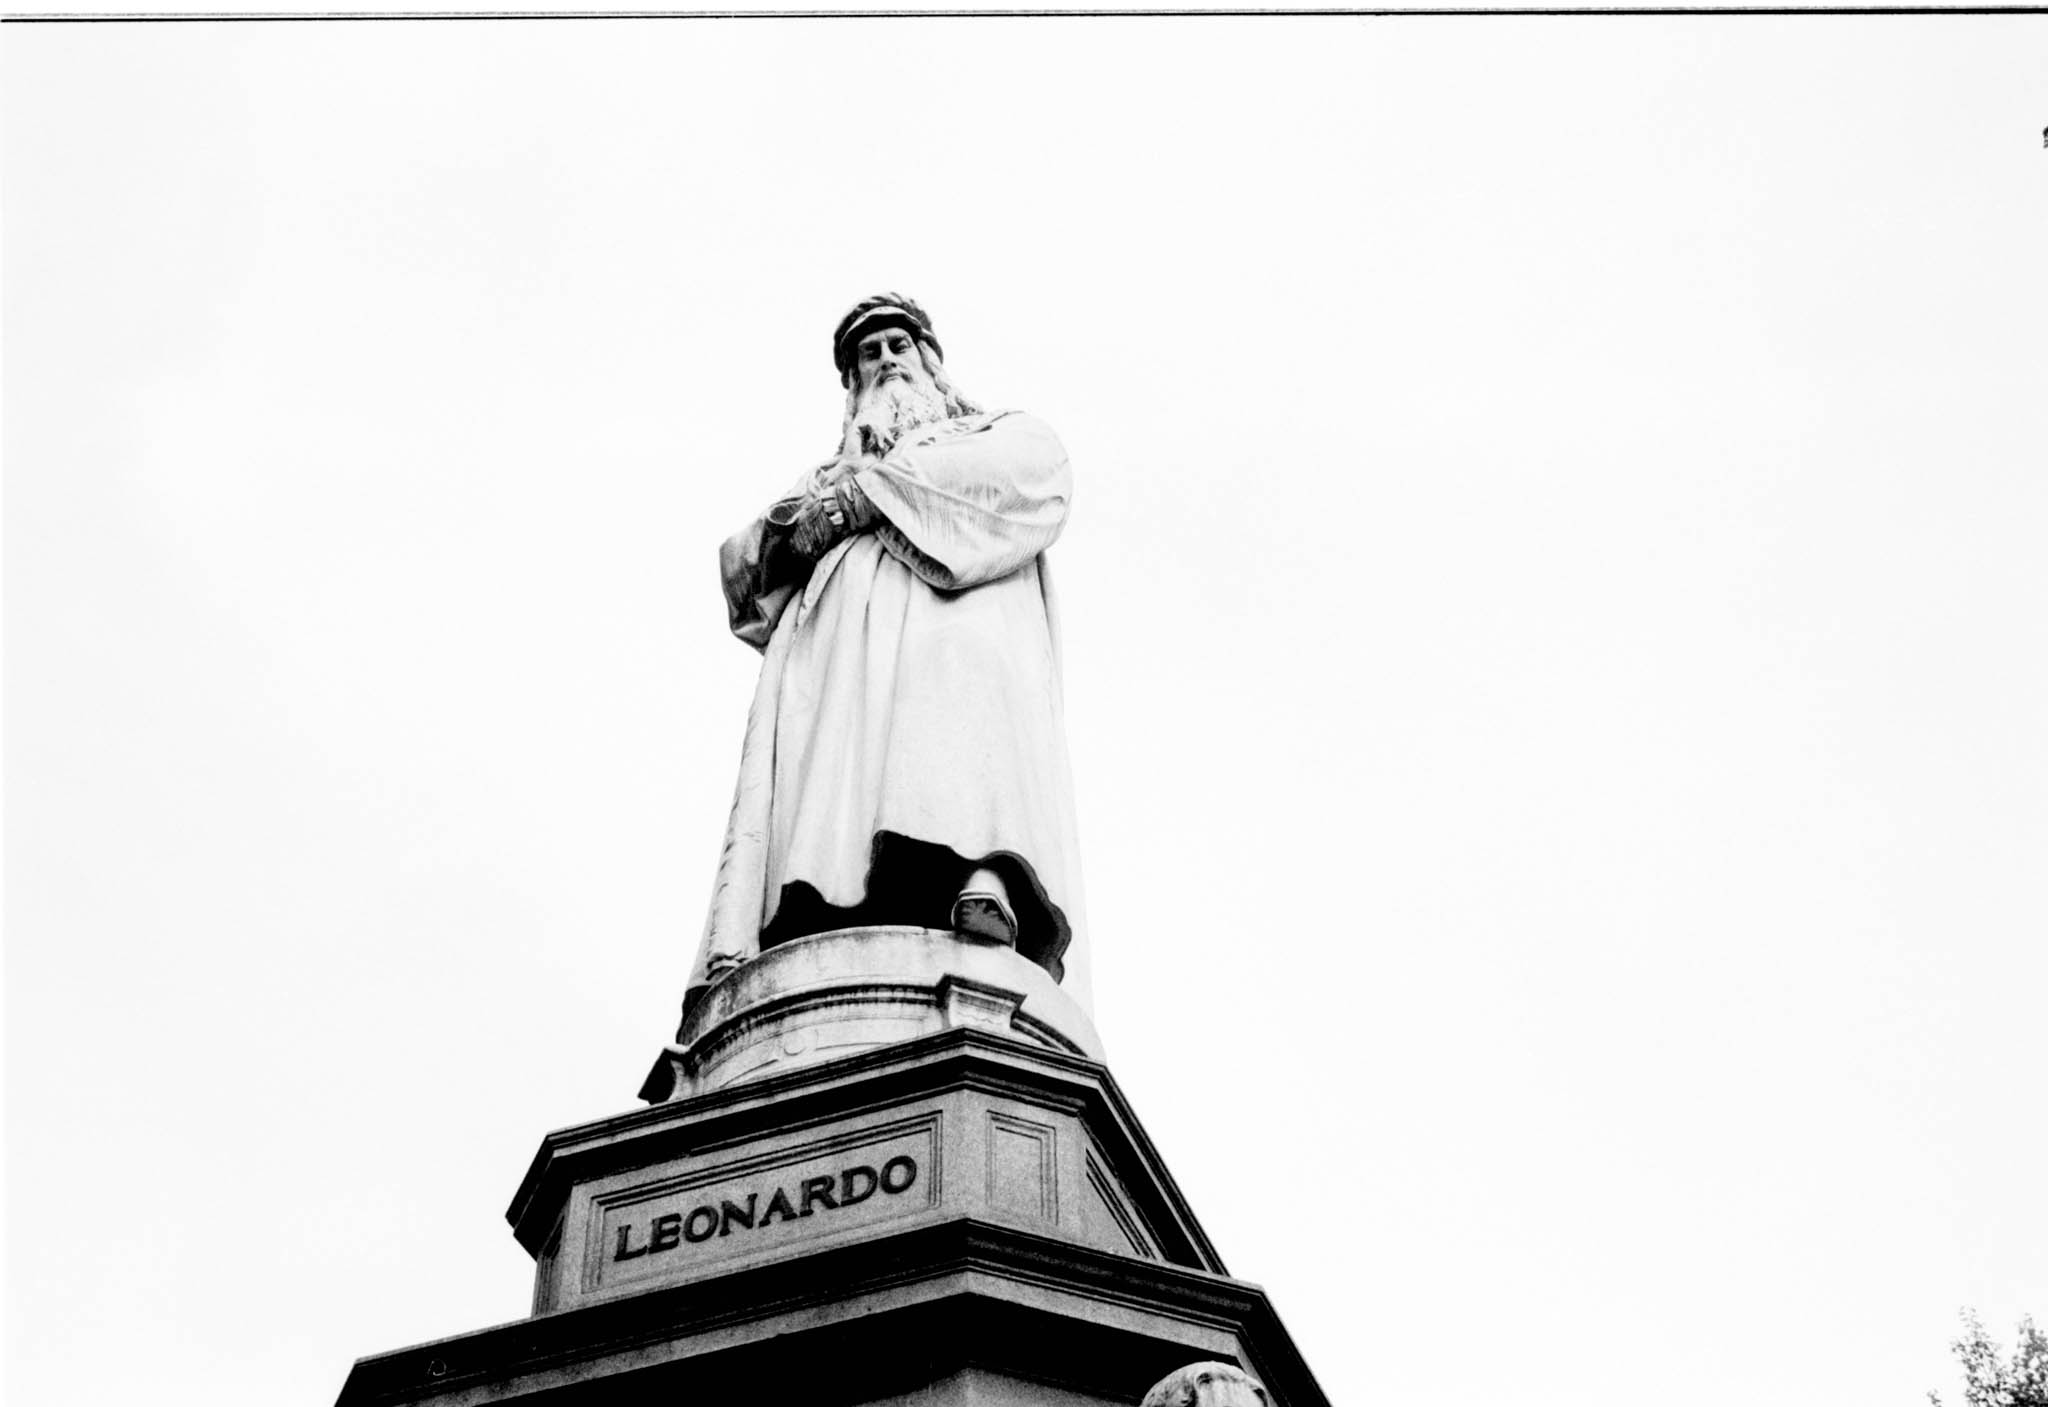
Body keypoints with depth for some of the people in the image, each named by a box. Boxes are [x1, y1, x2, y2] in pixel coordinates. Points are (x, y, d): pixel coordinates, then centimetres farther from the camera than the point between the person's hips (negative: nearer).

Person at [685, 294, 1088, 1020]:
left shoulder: (1000, 432, 32)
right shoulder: (827, 477, 41)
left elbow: (1037, 467, 6)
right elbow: (741, 570, 29)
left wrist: (863, 494, 2)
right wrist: (787, 526, 2)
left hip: (958, 628, -3)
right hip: (838, 633, 3)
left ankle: (980, 881, -60)